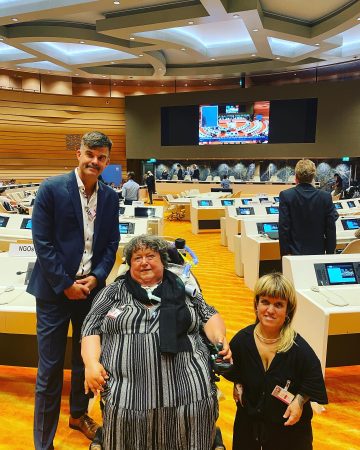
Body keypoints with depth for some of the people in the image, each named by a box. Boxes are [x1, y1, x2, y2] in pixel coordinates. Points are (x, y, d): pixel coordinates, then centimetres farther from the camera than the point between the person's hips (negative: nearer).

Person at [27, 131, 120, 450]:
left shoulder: (110, 197, 5)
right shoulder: (51, 189, -9)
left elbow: (112, 243, 6)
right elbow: (42, 242, -11)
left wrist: (96, 278, -8)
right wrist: (66, 285, -13)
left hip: (91, 288, 4)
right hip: (55, 290, -4)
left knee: (86, 359, 18)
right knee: (50, 367, 4)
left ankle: (79, 414, 43)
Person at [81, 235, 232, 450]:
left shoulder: (184, 289, 14)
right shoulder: (115, 292, 12)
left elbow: (209, 316, 15)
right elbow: (91, 329, 9)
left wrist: (220, 340, -4)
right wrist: (92, 364, -6)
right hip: (128, 389, 0)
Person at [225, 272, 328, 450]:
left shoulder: (299, 349, -23)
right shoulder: (242, 339, -14)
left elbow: (313, 379, -8)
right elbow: (234, 371, 5)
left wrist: (300, 400, -17)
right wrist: (238, 385, -7)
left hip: (288, 424, -2)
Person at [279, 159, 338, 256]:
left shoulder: (286, 195, -9)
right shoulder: (326, 197, -3)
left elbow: (283, 228, -9)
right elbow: (331, 228, 0)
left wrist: (285, 253, -3)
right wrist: (330, 253, 10)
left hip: (295, 252, -2)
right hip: (318, 252, 2)